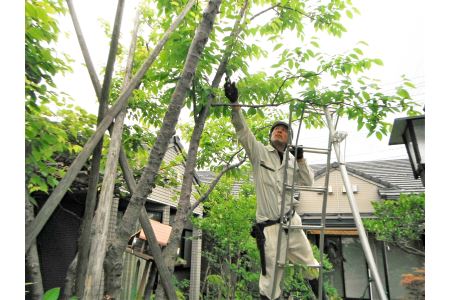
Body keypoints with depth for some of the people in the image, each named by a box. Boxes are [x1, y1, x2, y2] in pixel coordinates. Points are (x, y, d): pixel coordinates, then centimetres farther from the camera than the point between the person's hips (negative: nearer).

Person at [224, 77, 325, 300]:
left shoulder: (292, 161, 11)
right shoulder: (259, 152, 0)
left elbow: (308, 182, 7)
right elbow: (242, 130, -11)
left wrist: (300, 159, -7)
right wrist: (235, 103, -22)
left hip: (291, 222, 5)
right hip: (269, 226, -4)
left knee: (310, 263, 18)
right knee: (271, 277, 1)